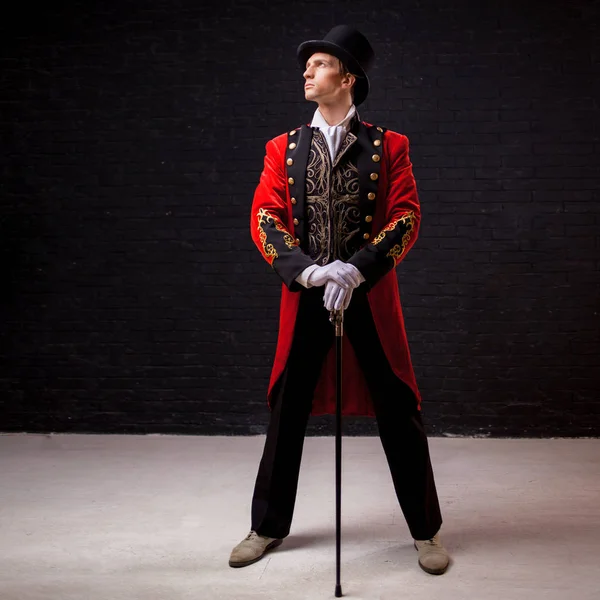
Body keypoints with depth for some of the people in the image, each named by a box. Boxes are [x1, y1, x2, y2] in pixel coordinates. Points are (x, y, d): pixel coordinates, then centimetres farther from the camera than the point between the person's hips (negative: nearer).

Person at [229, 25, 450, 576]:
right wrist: (308, 270, -14)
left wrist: (355, 269, -17)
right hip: (304, 297, 2)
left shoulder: (388, 146, 5)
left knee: (399, 414, 5)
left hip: (370, 296, -1)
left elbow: (406, 218, -4)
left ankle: (426, 530, 23)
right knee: (286, 414, 8)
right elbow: (264, 218, 2)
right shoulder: (283, 148, 10)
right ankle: (268, 527, 26)